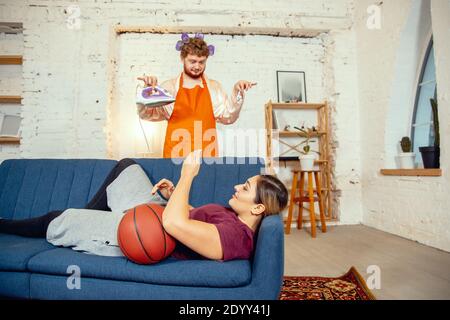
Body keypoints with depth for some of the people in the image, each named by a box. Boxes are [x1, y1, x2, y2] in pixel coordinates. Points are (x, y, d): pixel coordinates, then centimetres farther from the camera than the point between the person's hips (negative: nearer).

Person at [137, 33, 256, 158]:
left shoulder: (214, 87, 8)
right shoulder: (169, 87, 5)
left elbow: (228, 117, 3)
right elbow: (147, 114, 1)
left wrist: (237, 93, -10)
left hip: (207, 154, 1)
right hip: (176, 154, -1)